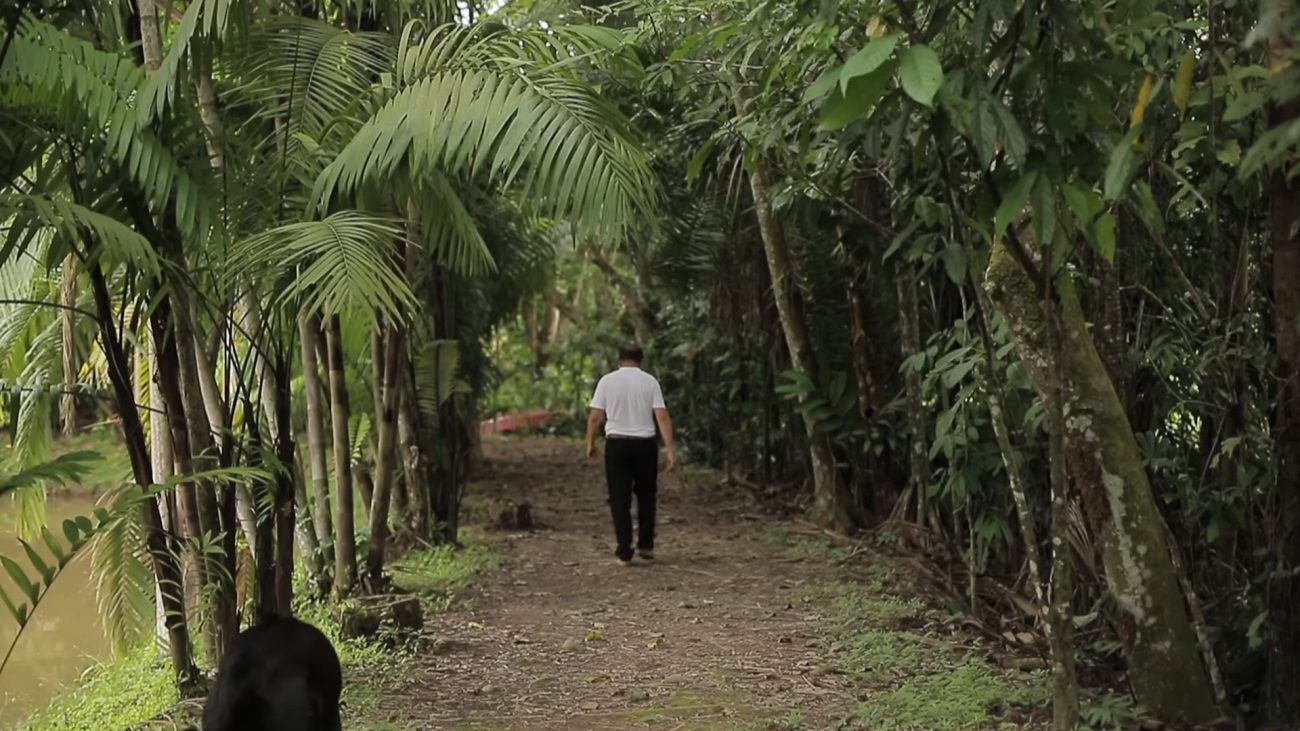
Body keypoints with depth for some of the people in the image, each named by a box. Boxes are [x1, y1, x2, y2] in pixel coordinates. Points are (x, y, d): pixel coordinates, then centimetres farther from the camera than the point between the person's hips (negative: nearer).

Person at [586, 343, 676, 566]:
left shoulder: (607, 380, 0)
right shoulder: (649, 381, 1)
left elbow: (595, 416, -4)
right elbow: (662, 416, -7)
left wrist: (590, 443, 10)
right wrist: (670, 449, -8)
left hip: (617, 444, -1)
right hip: (645, 444, 1)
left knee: (620, 500, 3)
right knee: (646, 496, 18)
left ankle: (624, 553, 1)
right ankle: (646, 545, 20)